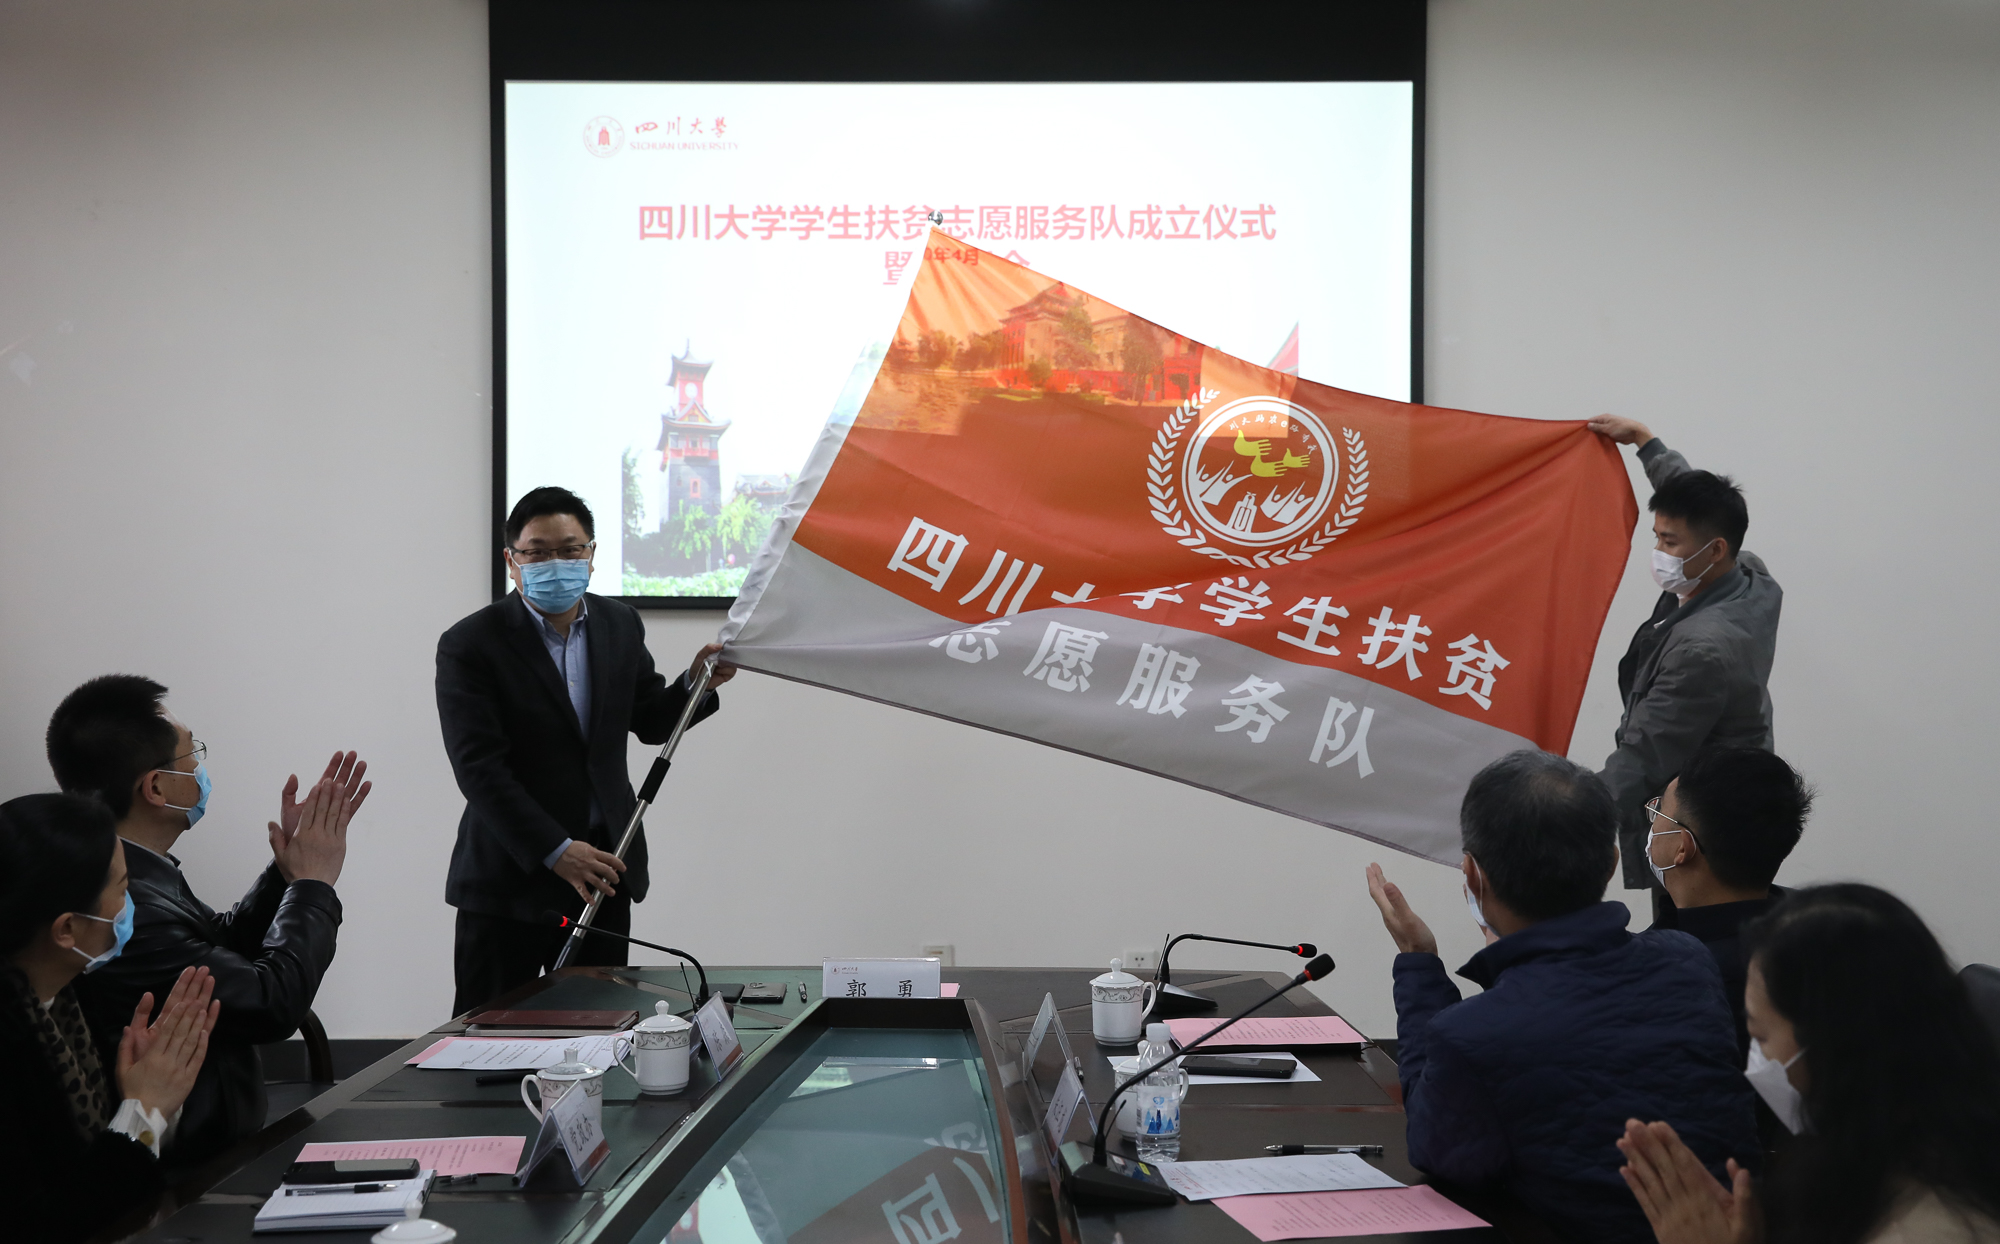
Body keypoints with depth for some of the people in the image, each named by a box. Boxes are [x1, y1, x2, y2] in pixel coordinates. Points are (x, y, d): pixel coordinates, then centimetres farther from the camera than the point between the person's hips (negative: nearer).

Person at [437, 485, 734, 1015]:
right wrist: (555, 851, -23)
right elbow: (478, 768, -16)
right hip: (509, 882, -4)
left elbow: (651, 722, 17)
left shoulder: (620, 625, 7)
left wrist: (696, 684, -4)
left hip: (603, 870, 4)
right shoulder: (470, 644, -10)